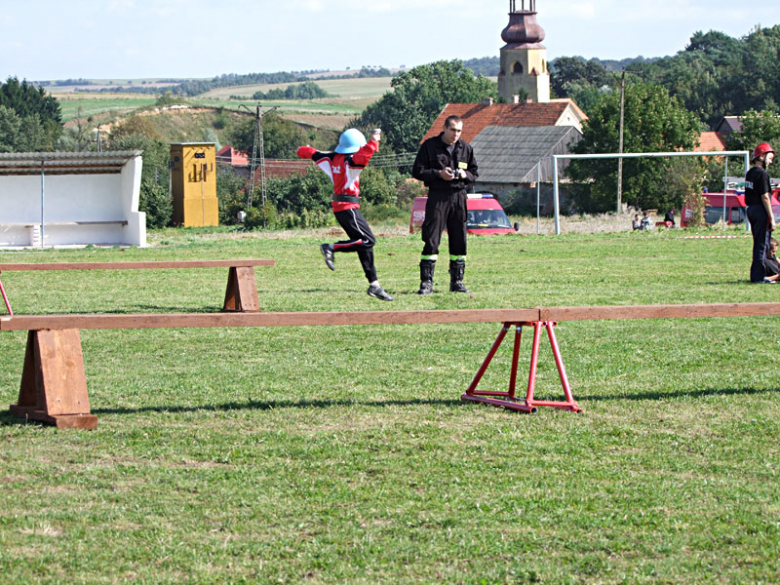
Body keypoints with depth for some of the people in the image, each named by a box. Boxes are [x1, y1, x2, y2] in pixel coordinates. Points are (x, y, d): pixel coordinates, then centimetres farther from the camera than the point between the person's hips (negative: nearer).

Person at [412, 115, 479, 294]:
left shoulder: (466, 148, 11)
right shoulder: (429, 146, 0)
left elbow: (474, 174, 18)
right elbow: (417, 171, -1)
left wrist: (465, 175, -5)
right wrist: (438, 174, -14)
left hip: (458, 197, 4)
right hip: (437, 197, -4)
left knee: (459, 242, 6)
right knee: (431, 241, -7)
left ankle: (457, 281, 15)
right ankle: (426, 281, -4)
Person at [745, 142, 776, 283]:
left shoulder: (749, 173, 13)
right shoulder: (762, 174, -14)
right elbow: (765, 197, -17)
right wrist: (772, 218, -16)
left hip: (751, 210, 9)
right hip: (761, 211, -9)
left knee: (759, 244, 15)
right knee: (762, 244, -4)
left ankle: (757, 275, 19)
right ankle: (758, 276, -4)